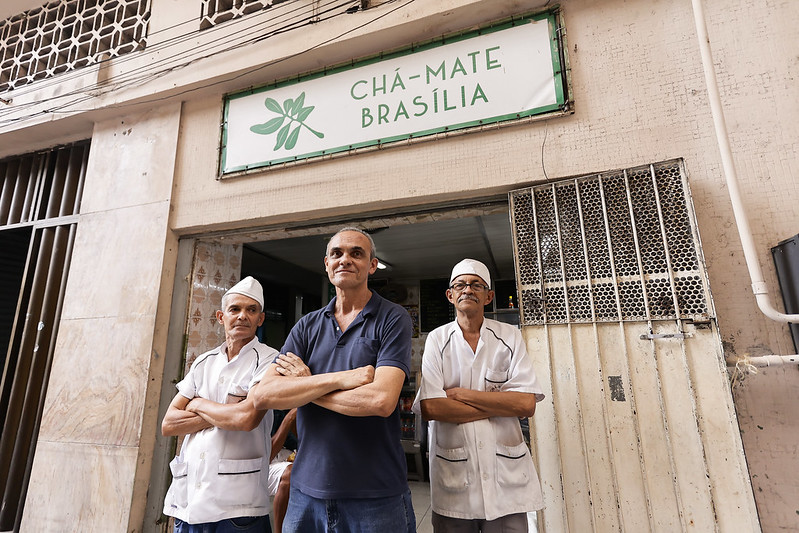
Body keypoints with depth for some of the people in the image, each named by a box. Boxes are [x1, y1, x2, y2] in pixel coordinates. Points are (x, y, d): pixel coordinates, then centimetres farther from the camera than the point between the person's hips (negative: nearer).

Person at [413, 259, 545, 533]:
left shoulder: (509, 336, -1)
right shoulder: (436, 340, -4)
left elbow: (527, 404, -10)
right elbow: (430, 408, -15)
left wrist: (460, 394, -13)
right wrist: (502, 405, -12)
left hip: (507, 477, 1)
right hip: (453, 478, 0)